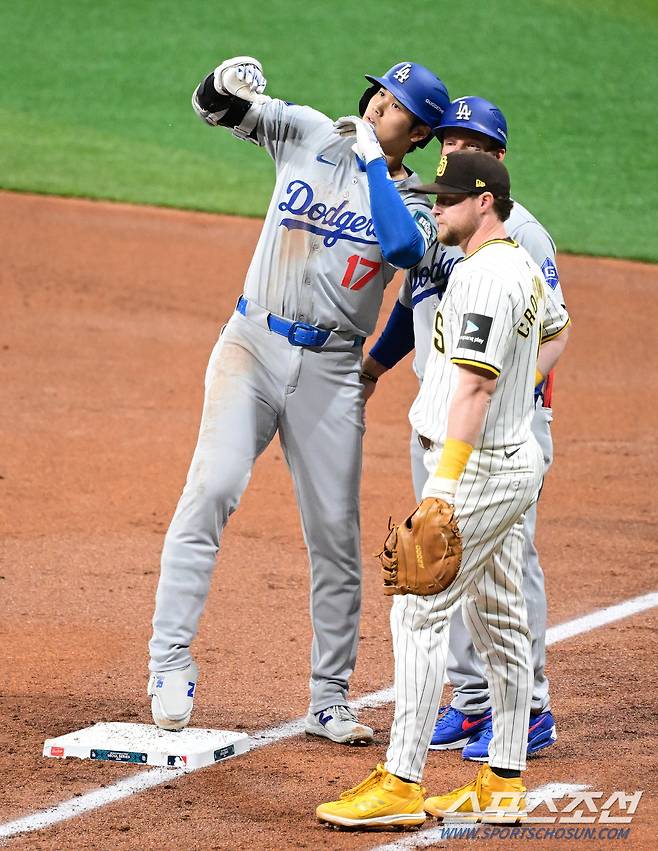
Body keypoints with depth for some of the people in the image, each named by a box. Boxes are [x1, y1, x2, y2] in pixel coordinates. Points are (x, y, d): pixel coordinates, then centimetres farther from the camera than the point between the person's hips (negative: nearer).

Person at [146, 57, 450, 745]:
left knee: (335, 533, 3)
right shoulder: (308, 134, 6)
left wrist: (372, 161, -14)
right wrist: (229, 84, -21)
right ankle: (170, 662, -18)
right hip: (252, 347, -1)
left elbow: (405, 249, -20)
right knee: (213, 487, -19)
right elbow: (214, 107, 2)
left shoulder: (411, 203, 4)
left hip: (330, 372, 1)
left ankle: (329, 701, 13)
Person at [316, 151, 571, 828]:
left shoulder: (484, 275, -18)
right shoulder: (524, 267, 13)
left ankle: (400, 785, -11)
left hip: (478, 466, -11)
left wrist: (445, 481, -30)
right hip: (517, 460, 11)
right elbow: (554, 325, 36)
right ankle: (504, 784, 18)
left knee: (418, 613, -10)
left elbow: (474, 385, -26)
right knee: (499, 621, 13)